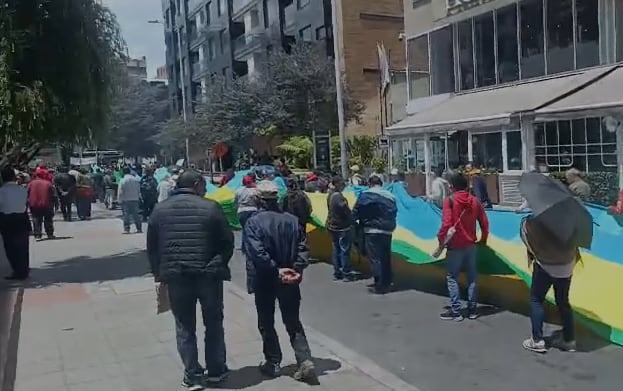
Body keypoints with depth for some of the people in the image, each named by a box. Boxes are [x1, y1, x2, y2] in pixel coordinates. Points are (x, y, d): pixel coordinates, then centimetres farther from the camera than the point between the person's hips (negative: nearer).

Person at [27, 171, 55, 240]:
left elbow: (27, 195, 4)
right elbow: (52, 196, -1)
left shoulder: (31, 183, 4)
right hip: (46, 205, -1)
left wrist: (28, 204, 11)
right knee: (48, 220, 10)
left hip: (34, 205, 1)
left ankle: (37, 234, 0)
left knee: (36, 220, 8)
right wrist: (52, 205, 5)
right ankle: (50, 234, 10)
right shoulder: (48, 183, 0)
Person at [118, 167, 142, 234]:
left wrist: (119, 200, -2)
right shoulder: (136, 180, 1)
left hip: (126, 200, -4)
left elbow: (120, 192, -10)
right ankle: (139, 228, 11)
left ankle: (126, 229, -3)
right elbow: (139, 190, 8)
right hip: (135, 199, 4)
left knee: (126, 215, 0)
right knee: (136, 214, 10)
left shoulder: (123, 180, -11)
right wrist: (138, 197, 18)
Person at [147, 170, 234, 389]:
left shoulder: (160, 209, 5)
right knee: (213, 324, 15)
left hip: (175, 276, 2)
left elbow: (151, 246, 8)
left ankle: (192, 376, 14)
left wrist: (159, 274, 15)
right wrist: (220, 266, 11)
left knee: (185, 328, 12)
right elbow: (227, 242, -3)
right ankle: (216, 371, 23)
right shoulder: (210, 208, -5)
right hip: (208, 274, -2)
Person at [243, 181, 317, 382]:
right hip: (289, 281, 4)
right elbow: (303, 249, -4)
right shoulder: (292, 220, -1)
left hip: (264, 281, -3)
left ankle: (273, 363, 21)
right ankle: (305, 361, 2)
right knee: (294, 323, 13)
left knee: (266, 324, 14)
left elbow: (258, 253, -23)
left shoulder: (253, 223, -14)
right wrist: (296, 270, -8)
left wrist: (276, 271, -18)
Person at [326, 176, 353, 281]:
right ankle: (346, 274, 3)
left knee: (336, 249, 13)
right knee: (345, 250, -2)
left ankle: (337, 273, 17)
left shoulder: (330, 195, 7)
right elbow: (346, 212, -19)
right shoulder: (339, 197, -21)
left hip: (332, 227, 9)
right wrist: (352, 221, -3)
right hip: (342, 227, -9)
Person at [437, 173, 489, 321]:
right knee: (472, 277, 14)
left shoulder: (449, 201, -12)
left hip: (455, 246, -4)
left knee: (452, 278, 5)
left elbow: (446, 223, -20)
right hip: (471, 245, 5)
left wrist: (441, 239, -7)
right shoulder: (475, 201, 2)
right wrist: (483, 239, 18)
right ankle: (472, 309, 20)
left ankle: (455, 311, 4)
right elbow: (484, 223, 4)